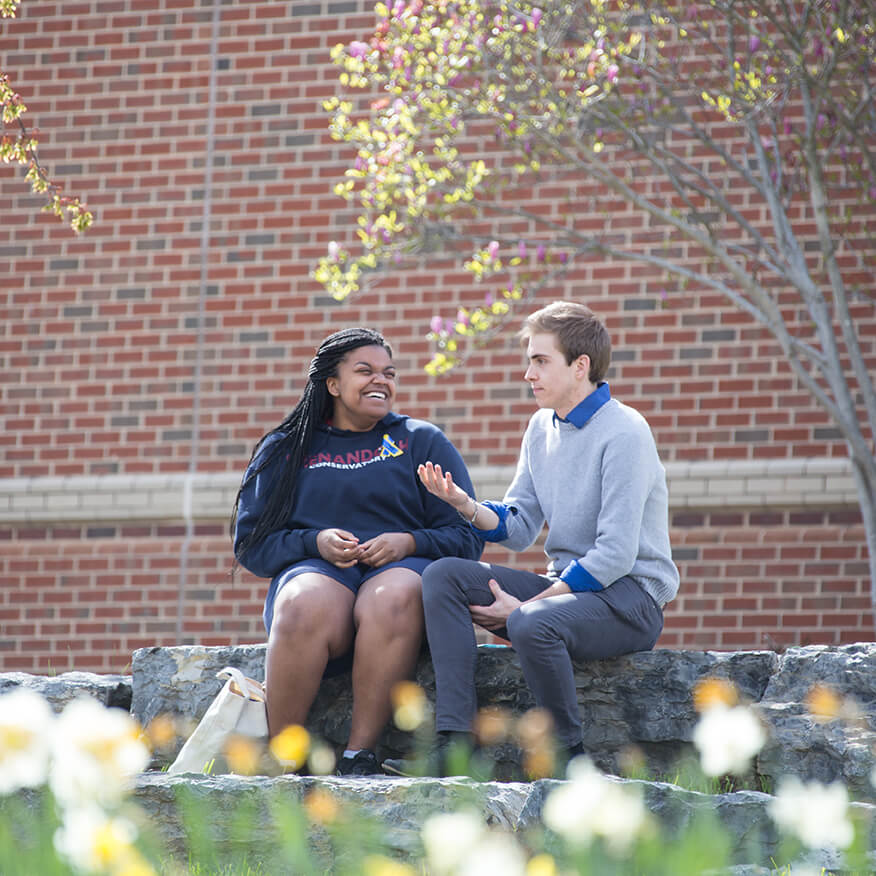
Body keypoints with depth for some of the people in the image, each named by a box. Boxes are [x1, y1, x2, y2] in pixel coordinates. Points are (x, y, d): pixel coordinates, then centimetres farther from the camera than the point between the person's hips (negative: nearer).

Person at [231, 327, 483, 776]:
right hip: (312, 569, 0)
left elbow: (466, 536, 10)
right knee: (307, 606, -38)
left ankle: (360, 755, -36)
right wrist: (315, 542, -7)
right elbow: (251, 543, 11)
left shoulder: (422, 441, 18)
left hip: (402, 568, 0)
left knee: (392, 597, -39)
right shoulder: (284, 449, 19)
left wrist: (407, 543, -10)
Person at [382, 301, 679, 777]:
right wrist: (464, 504, -10)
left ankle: (569, 760, -16)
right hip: (565, 584, 8)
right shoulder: (542, 427, 11)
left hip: (631, 596, -8)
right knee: (442, 576, -7)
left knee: (532, 625, -37)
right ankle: (455, 746, -17)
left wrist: (525, 606, -19)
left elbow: (615, 555, -20)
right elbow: (519, 527, 11)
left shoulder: (623, 431, -15)